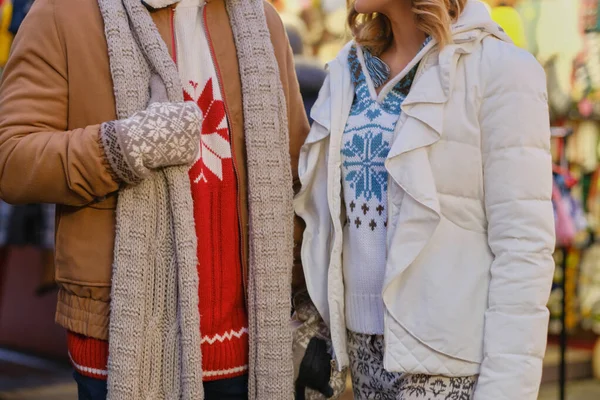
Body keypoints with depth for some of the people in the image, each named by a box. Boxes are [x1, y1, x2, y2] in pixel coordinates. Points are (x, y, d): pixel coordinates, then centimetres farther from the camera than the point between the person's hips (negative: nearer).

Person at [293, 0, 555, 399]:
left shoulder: (500, 68, -11)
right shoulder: (349, 70, 8)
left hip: (447, 357, -6)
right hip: (365, 344, 6)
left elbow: (524, 246, -14)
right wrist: (314, 323, 12)